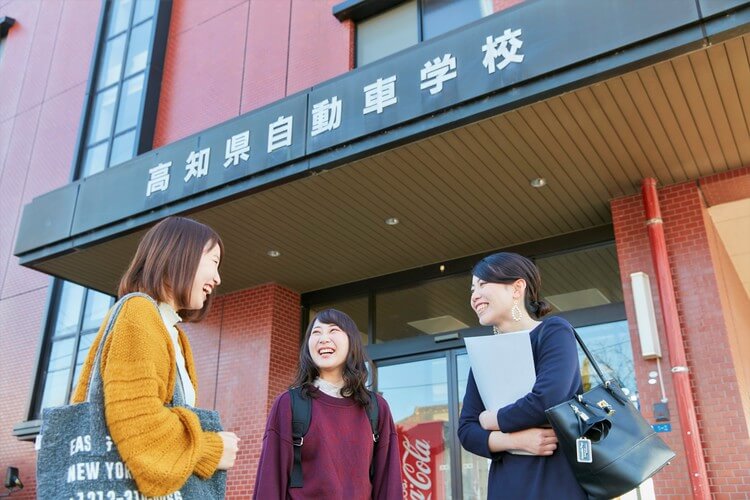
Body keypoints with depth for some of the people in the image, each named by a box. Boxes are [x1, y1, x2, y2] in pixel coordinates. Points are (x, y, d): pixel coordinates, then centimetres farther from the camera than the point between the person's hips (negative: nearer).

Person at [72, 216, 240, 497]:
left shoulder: (172, 334, 16)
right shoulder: (138, 312, -12)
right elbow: (134, 421, -24)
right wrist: (211, 450, -13)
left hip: (168, 487, 9)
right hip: (122, 485, -9)